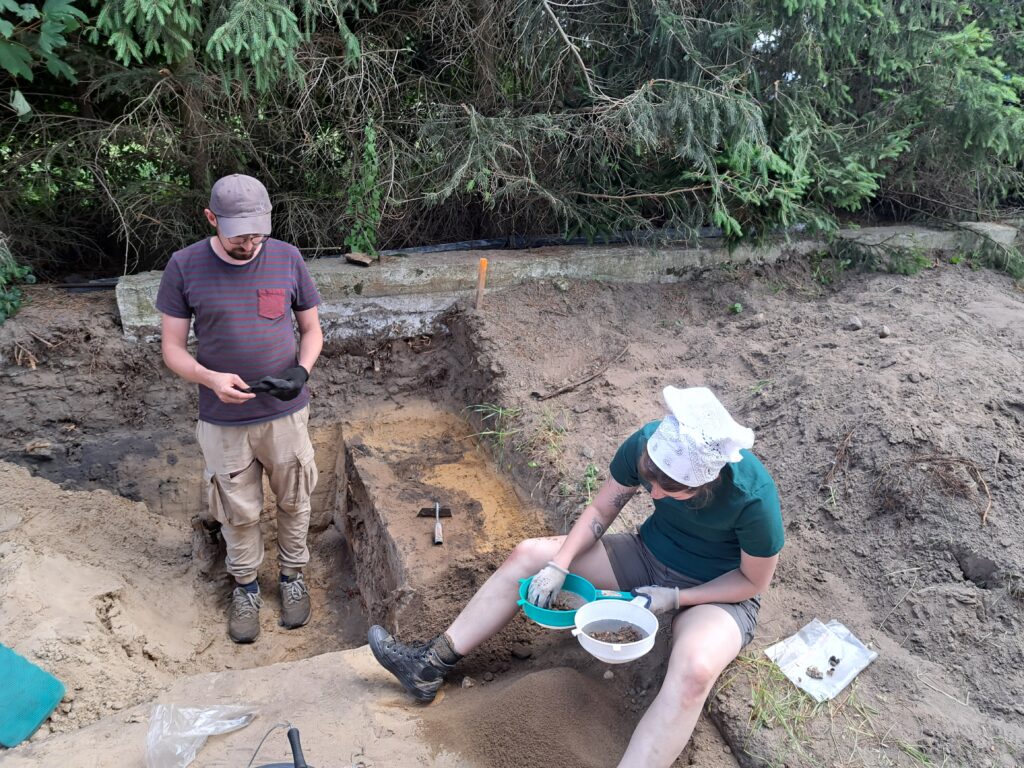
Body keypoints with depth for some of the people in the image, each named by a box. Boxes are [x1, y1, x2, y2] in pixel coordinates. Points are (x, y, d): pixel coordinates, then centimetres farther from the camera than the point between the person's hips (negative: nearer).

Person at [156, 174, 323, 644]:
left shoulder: (287, 259, -8)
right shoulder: (185, 267, -10)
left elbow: (312, 329, 3)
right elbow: (172, 348, -5)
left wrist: (302, 369, -17)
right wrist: (211, 379, -24)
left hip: (286, 413, 1)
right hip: (224, 421, -1)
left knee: (294, 502, 16)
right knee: (238, 511, 14)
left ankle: (292, 576, 40)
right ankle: (245, 586, 38)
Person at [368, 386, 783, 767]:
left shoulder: (753, 496, -33)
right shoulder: (647, 443, -22)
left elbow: (754, 581, -16)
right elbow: (600, 510, -8)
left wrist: (675, 598, -22)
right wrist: (558, 565, -20)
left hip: (720, 594, -4)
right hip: (648, 557, 5)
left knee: (694, 669, -40)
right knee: (528, 555, -6)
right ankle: (430, 665, 0)